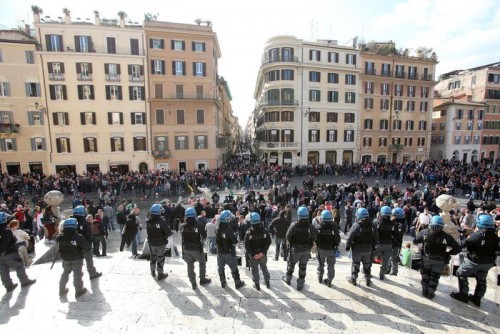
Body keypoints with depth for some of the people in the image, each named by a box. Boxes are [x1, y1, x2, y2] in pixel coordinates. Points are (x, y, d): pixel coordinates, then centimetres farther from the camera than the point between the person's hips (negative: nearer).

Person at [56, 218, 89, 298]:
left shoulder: (60, 238, -13)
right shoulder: (79, 237, -25)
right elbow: (87, 246, -19)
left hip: (65, 260, 4)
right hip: (77, 259, -4)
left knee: (65, 273, 24)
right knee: (77, 274, 8)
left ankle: (62, 290, 36)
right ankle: (79, 290, 16)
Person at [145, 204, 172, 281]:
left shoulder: (147, 221, -12)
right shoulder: (162, 221, -26)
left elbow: (147, 231, 2)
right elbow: (168, 233, -22)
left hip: (151, 243, 5)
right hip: (161, 243, -5)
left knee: (152, 257, 23)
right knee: (160, 258, 10)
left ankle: (153, 272, 41)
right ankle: (160, 274, 22)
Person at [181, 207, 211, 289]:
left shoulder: (182, 226, -12)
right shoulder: (199, 225, -21)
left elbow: (182, 236, 4)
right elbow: (204, 236, -8)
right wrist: (202, 241, 12)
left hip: (186, 249, 3)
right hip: (197, 248, -3)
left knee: (190, 265, 17)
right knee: (202, 262, 21)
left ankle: (193, 284, 26)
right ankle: (202, 279, 32)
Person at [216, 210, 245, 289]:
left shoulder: (217, 228, -10)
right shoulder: (229, 230, -28)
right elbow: (235, 242, -23)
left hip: (220, 251, 5)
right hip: (229, 252, -5)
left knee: (220, 267, 20)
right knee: (234, 268, 12)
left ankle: (223, 282, 35)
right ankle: (238, 283, 24)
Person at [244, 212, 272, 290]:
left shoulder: (248, 232, -19)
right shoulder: (265, 231, -14)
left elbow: (247, 245, -17)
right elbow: (268, 242, -12)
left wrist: (253, 254, -13)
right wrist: (262, 252, -12)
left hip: (253, 254, -2)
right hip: (263, 254, 2)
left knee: (255, 269, 17)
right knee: (264, 268, 23)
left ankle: (257, 284, 30)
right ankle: (267, 283, 36)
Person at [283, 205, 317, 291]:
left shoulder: (294, 225, -24)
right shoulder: (311, 227, -20)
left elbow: (288, 236, -17)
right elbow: (315, 238, -10)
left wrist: (291, 242, 4)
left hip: (295, 249, -1)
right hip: (306, 250, 1)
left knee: (291, 263, 22)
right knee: (303, 266, 18)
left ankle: (288, 278, 41)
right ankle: (300, 284, 31)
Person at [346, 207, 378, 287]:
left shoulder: (356, 225, -20)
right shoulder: (372, 226, -5)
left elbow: (350, 237, -20)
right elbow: (376, 238, 4)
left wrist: (347, 246, -7)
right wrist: (373, 246, 16)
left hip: (357, 249, -4)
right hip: (368, 249, 4)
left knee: (355, 264, 13)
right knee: (367, 265, 20)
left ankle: (353, 278, 25)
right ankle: (368, 280, 31)